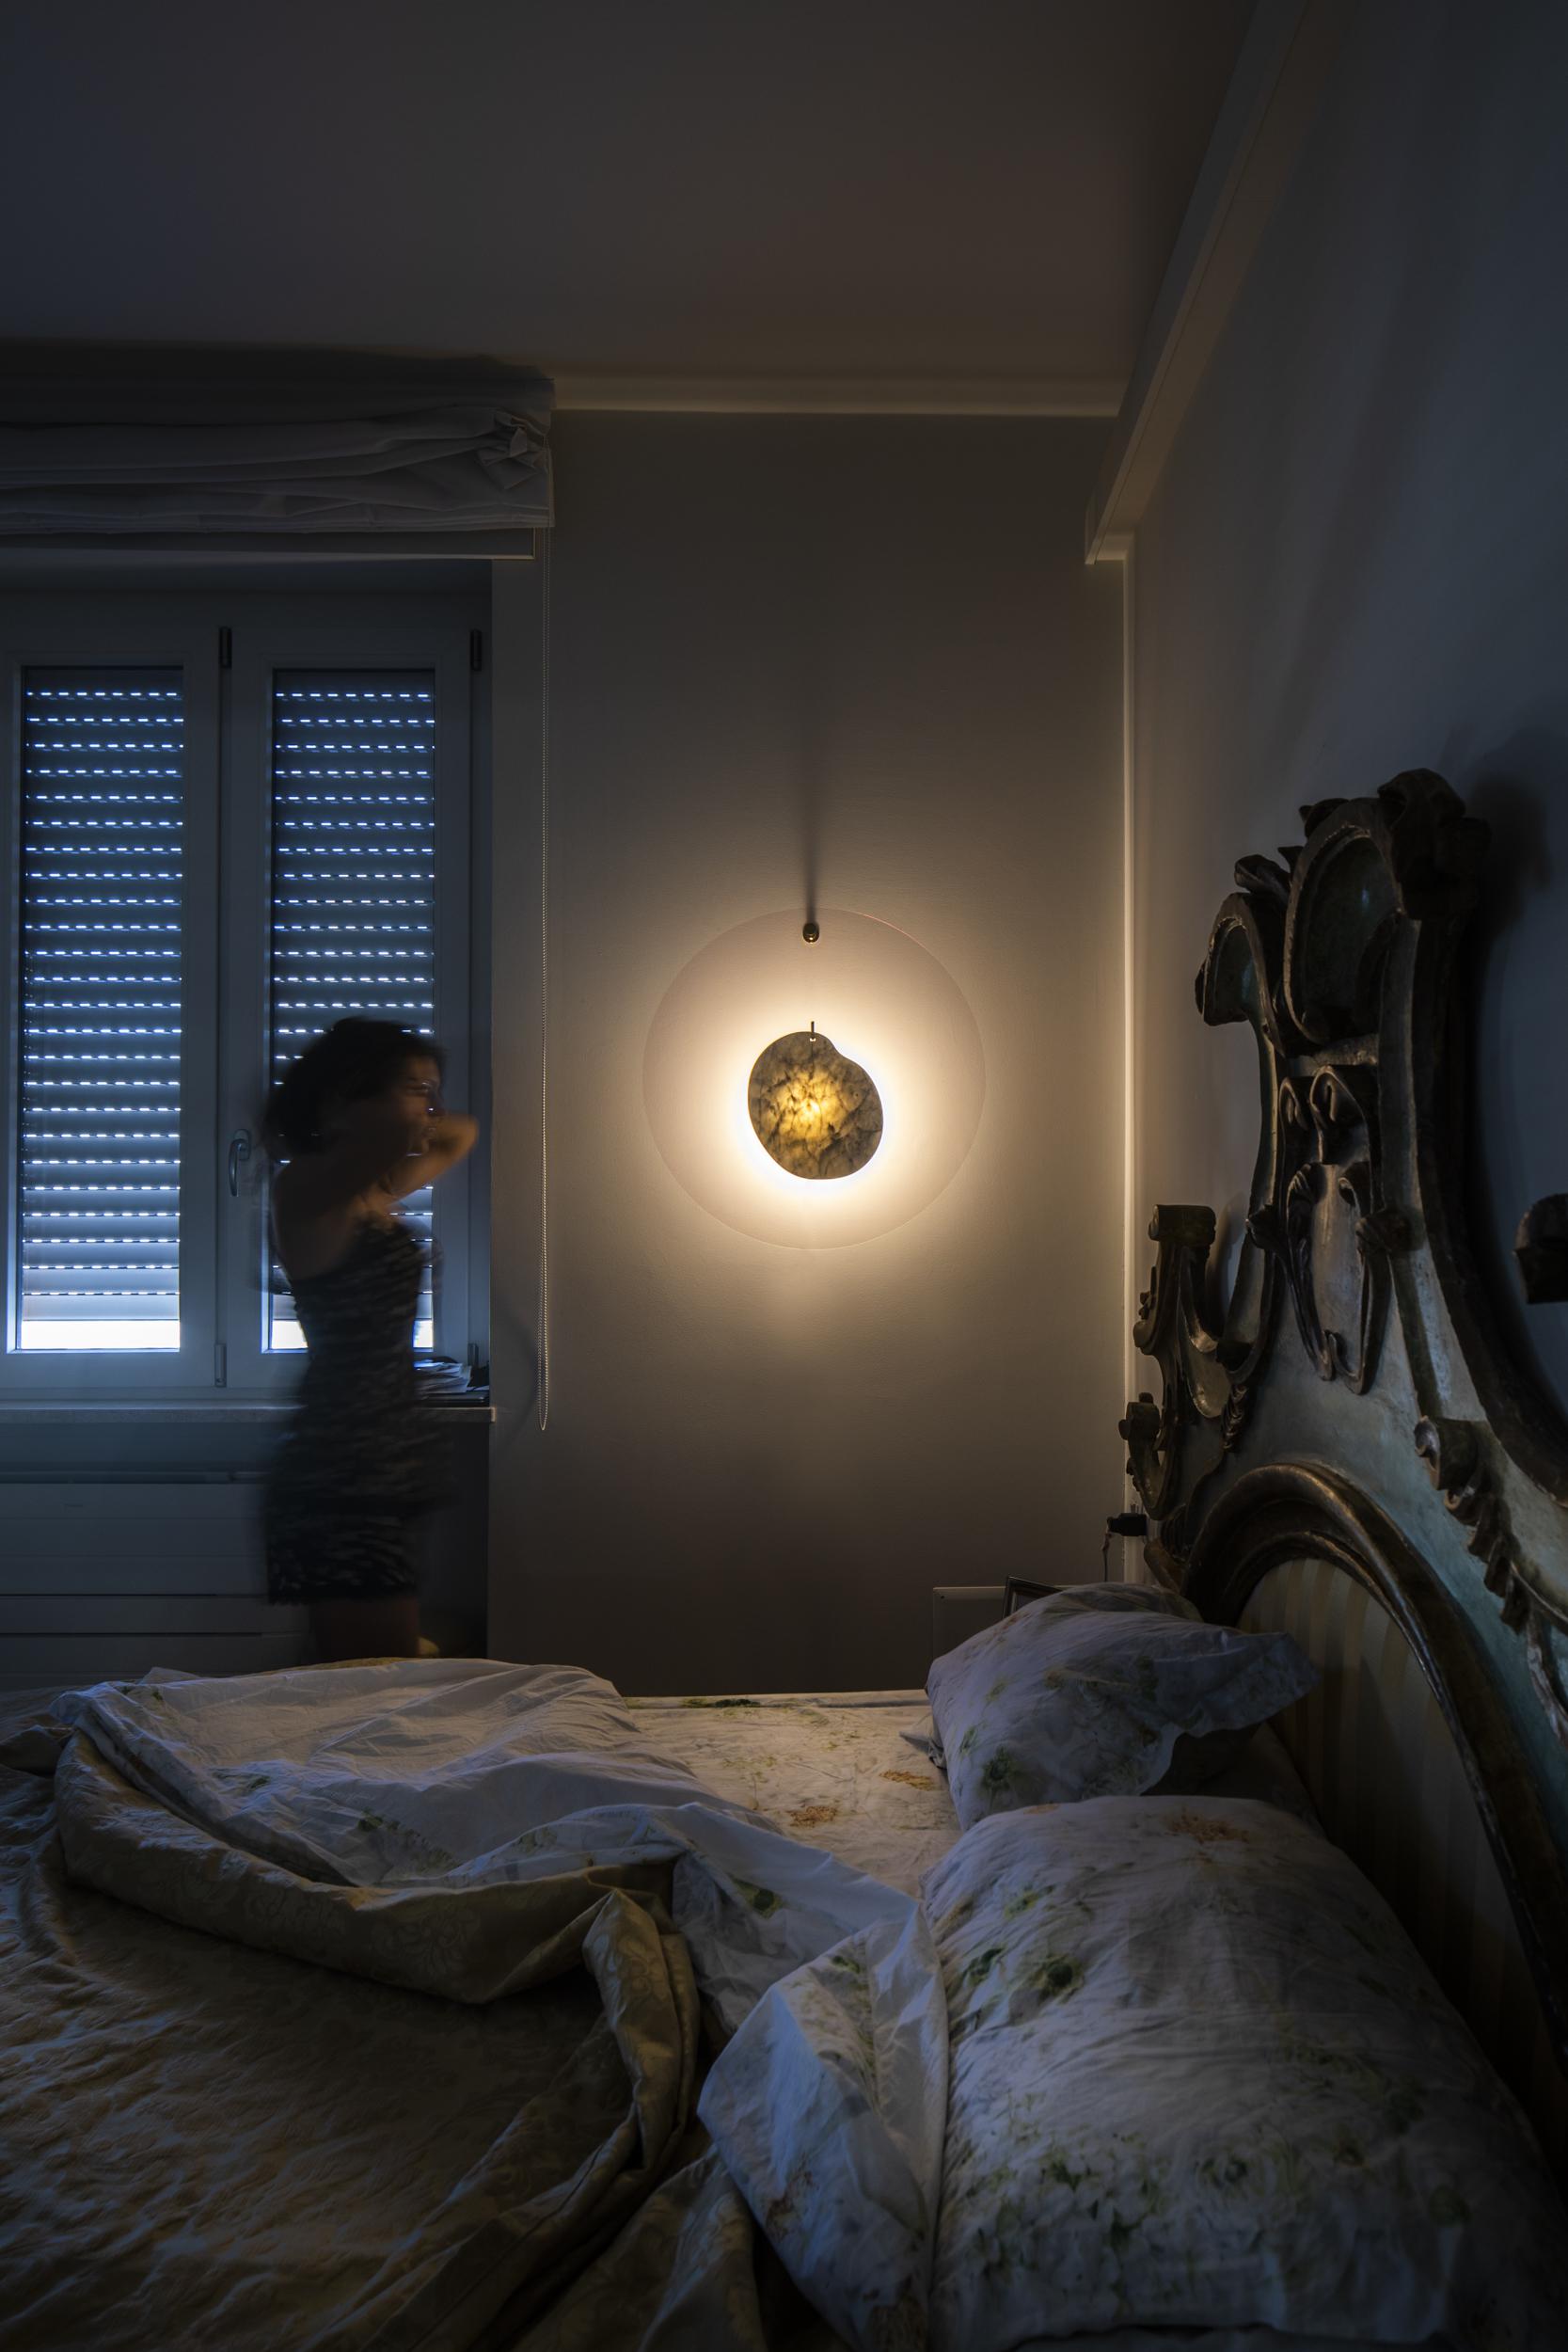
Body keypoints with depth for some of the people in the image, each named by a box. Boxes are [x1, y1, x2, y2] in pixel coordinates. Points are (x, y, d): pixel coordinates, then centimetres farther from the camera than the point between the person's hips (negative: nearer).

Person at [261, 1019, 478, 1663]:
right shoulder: (305, 1187, -11)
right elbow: (394, 1132, -30)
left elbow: (460, 1133, 31)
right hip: (345, 1481, -9)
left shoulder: (378, 1193, 14)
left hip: (385, 1472, 9)